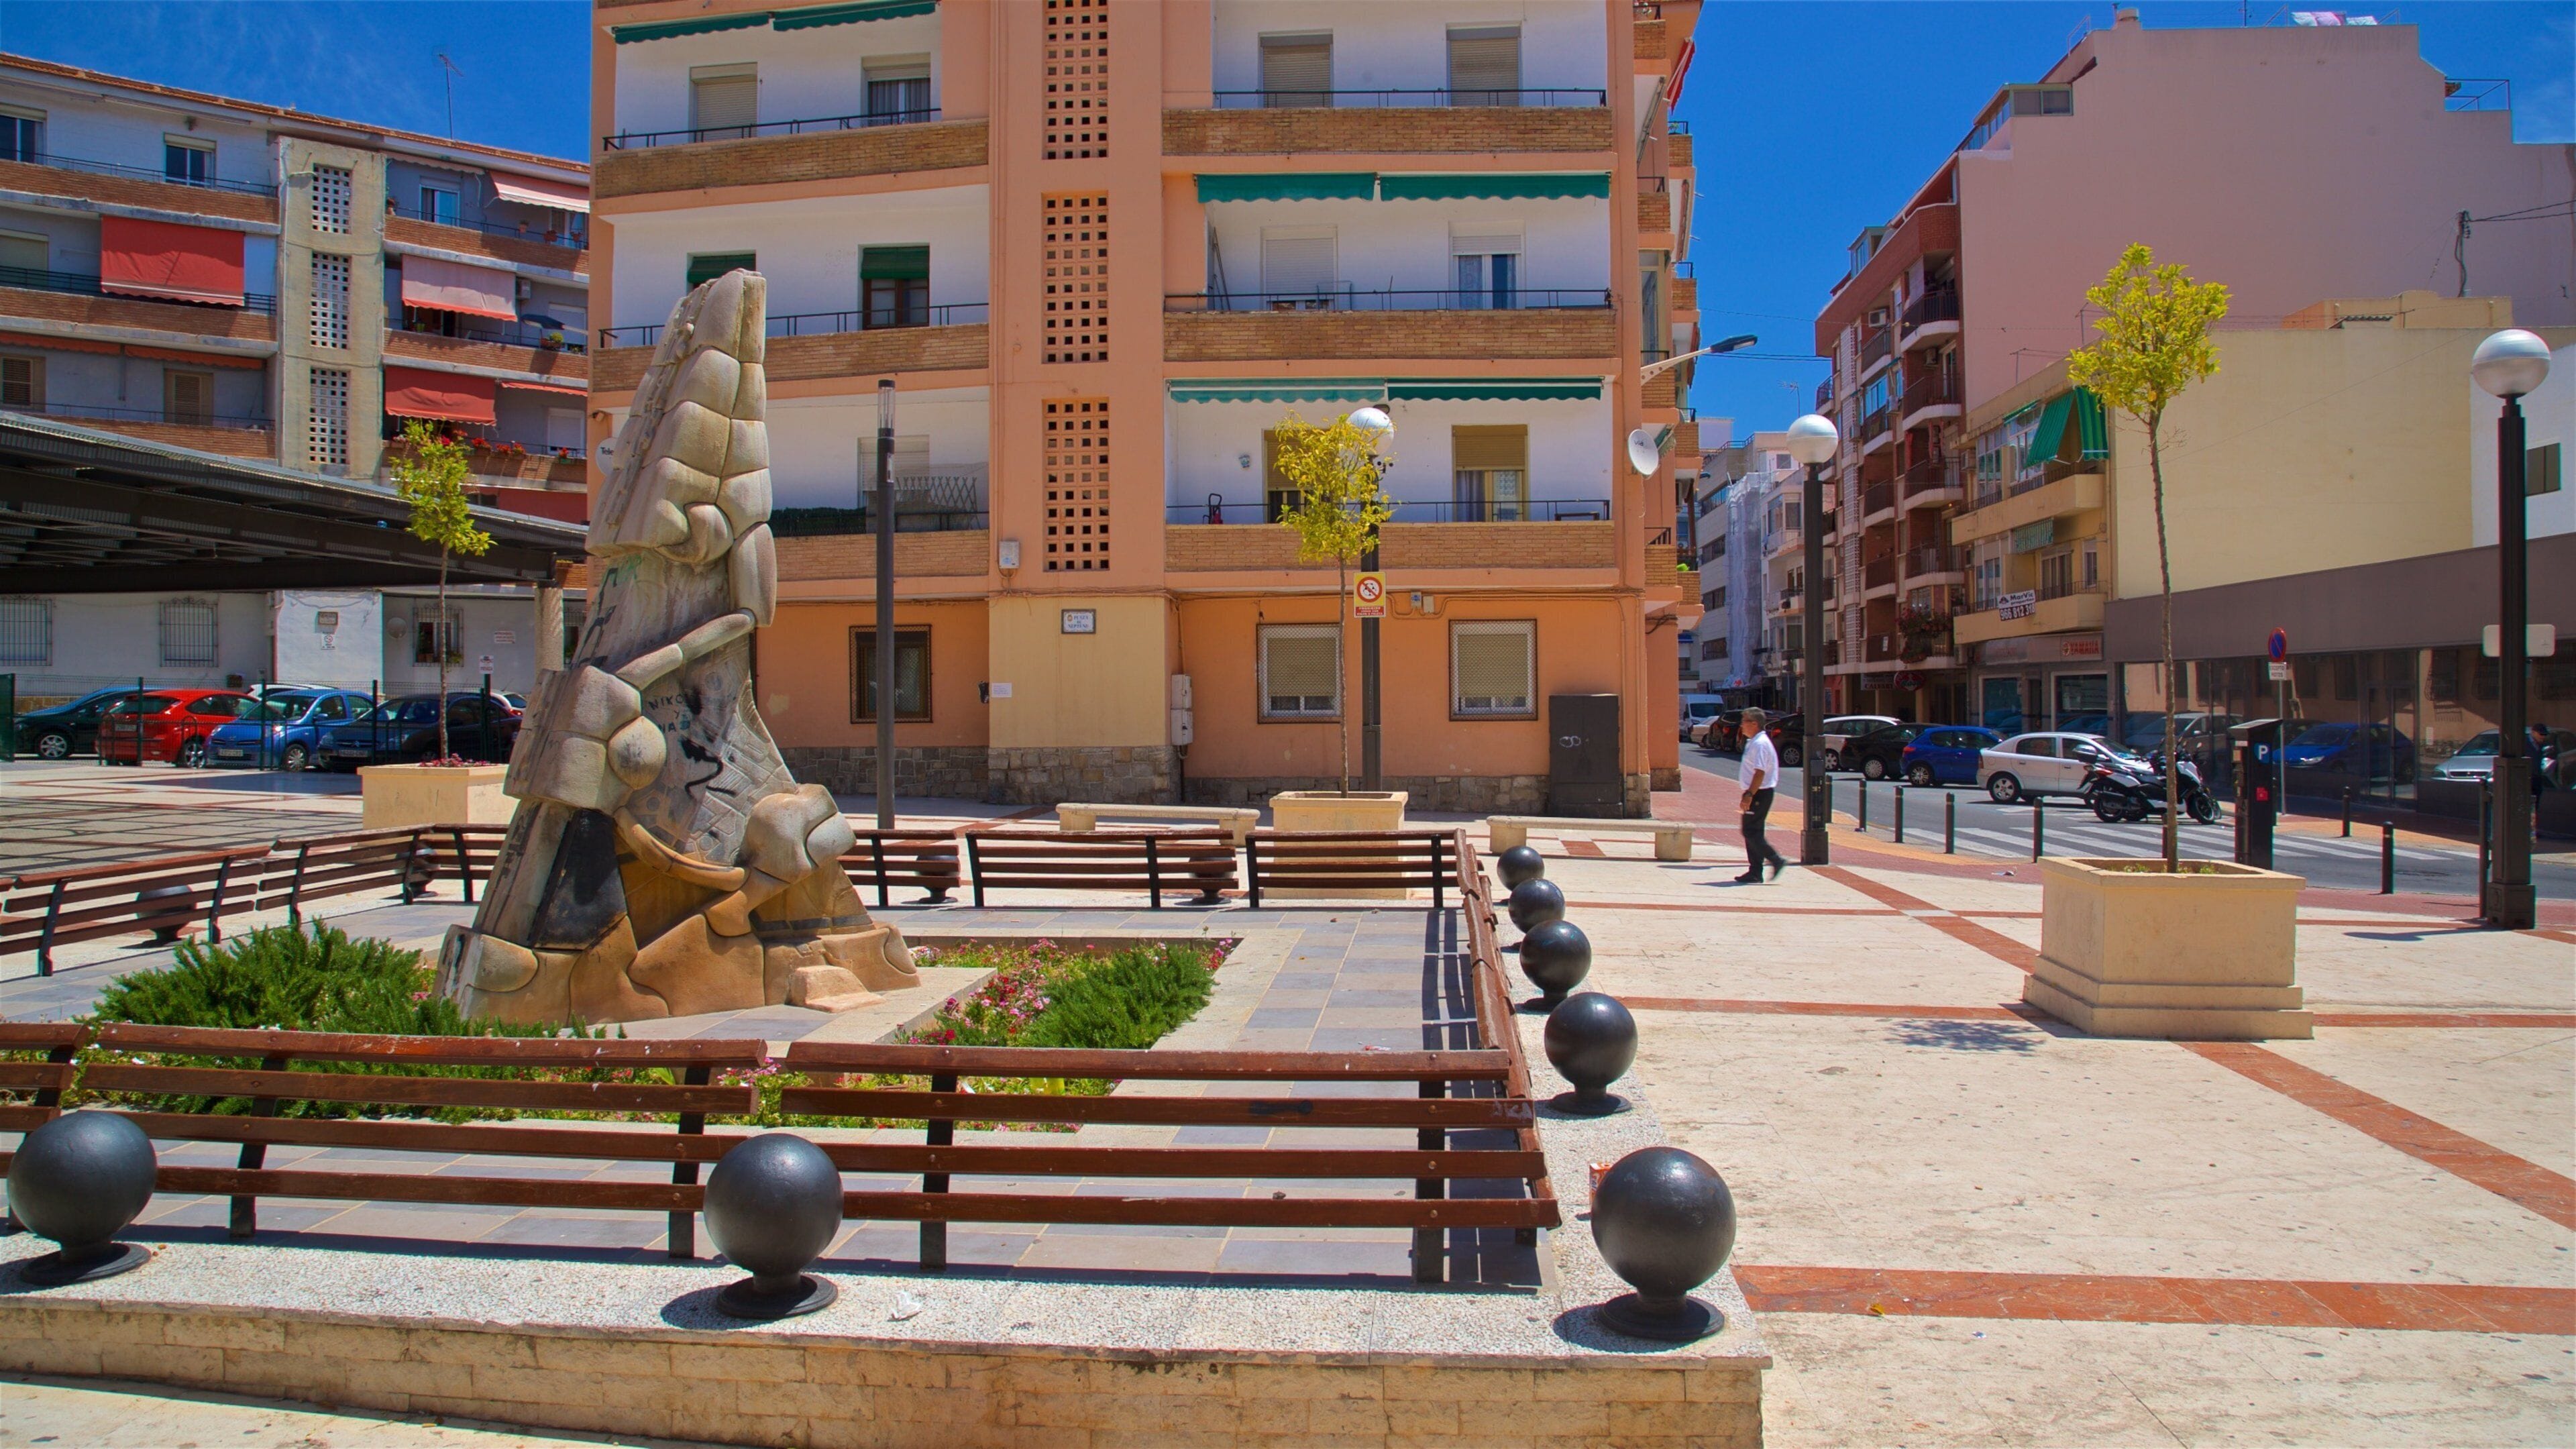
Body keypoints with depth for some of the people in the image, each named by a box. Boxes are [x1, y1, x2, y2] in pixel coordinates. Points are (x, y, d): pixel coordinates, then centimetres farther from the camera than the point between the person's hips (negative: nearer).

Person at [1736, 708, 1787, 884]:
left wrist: (1749, 795, -26)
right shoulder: (1754, 742, 15)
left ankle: (1776, 860, -5)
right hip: (1757, 794, 10)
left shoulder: (1760, 744, -17)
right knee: (1752, 833, 10)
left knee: (1751, 832, -9)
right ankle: (1755, 873, 12)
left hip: (1759, 794, -10)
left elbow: (1760, 773, -24)